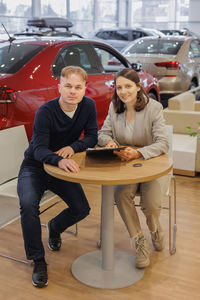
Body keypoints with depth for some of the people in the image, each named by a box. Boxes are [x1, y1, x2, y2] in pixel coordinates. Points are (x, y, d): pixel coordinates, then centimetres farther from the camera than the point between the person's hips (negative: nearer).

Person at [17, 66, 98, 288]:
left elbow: (92, 137, -6)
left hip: (62, 169, 4)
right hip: (34, 168, -4)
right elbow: (39, 149, -30)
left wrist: (72, 147, -27)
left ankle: (55, 228, 26)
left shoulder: (88, 106, -9)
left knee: (82, 209, -10)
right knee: (28, 204, -31)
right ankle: (38, 261, -13)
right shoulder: (45, 111, -23)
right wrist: (59, 160, -52)